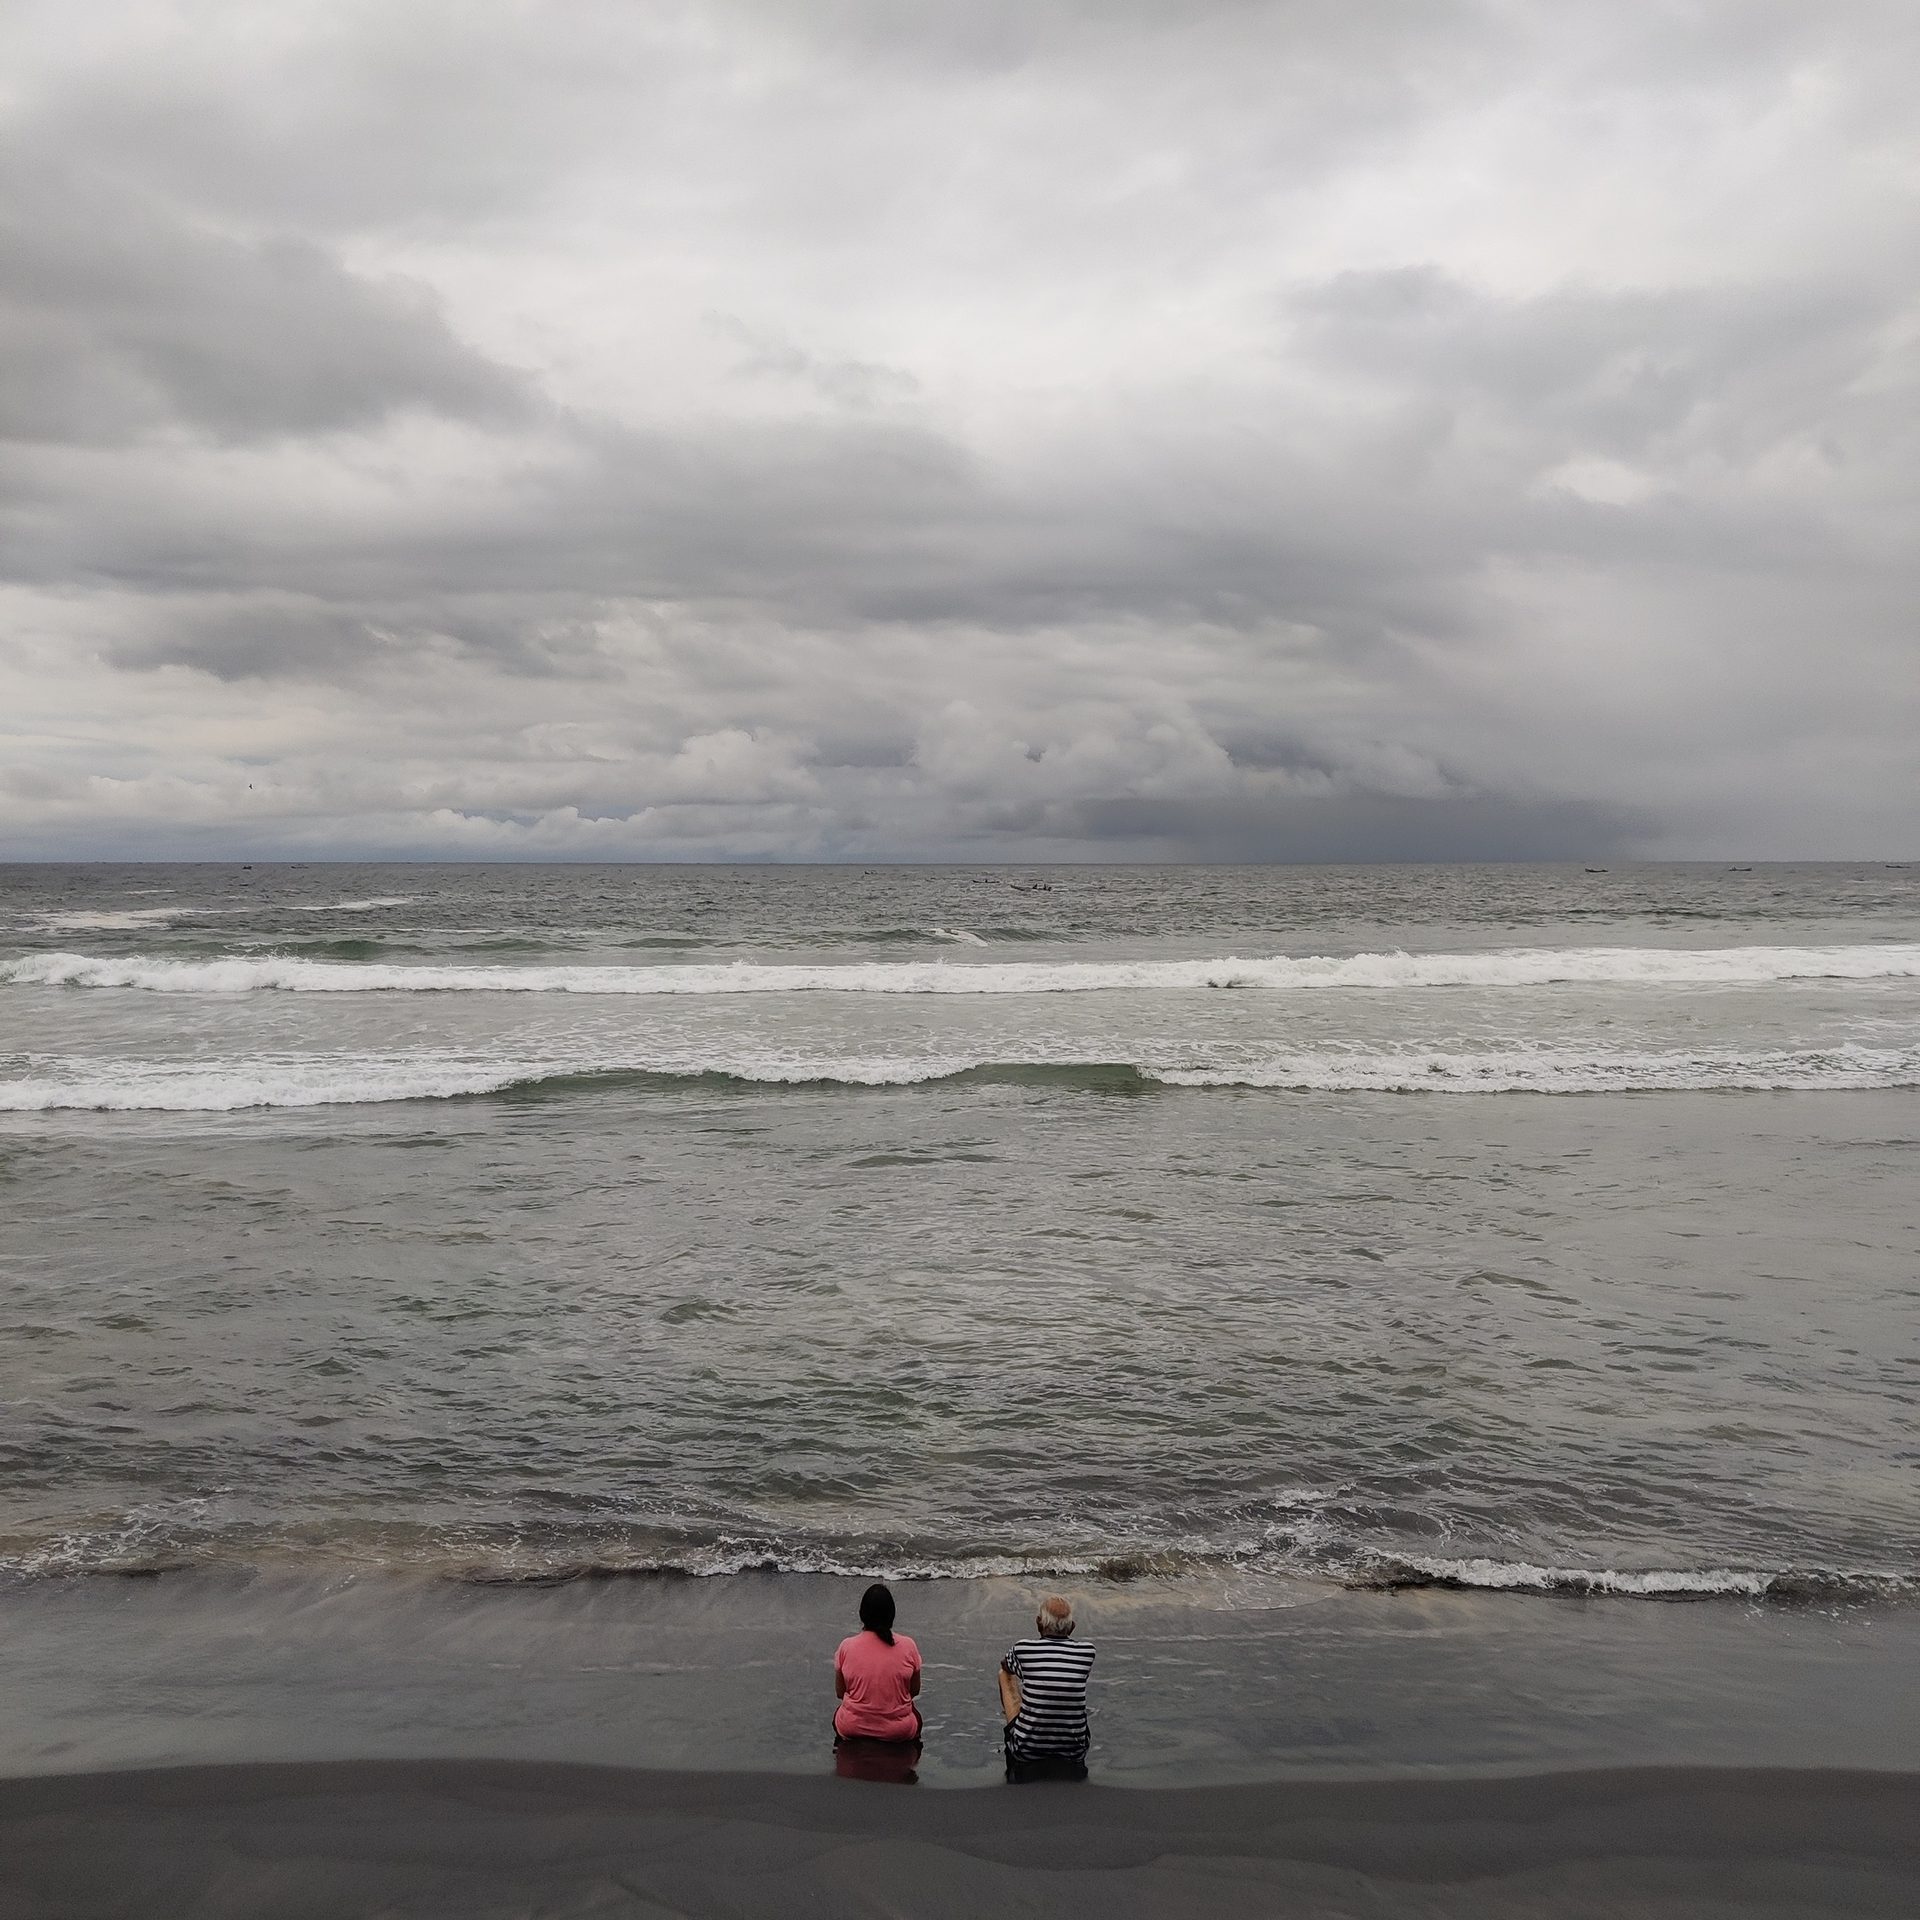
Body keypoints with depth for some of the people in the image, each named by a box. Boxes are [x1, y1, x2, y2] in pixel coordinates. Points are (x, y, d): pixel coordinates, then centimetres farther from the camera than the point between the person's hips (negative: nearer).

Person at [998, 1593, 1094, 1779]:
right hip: (1074, 1753, 2)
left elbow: (1005, 1668, 15)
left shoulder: (1022, 1650, -11)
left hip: (1027, 1751, -2)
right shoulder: (1086, 1652, -8)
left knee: (1005, 1675, 22)